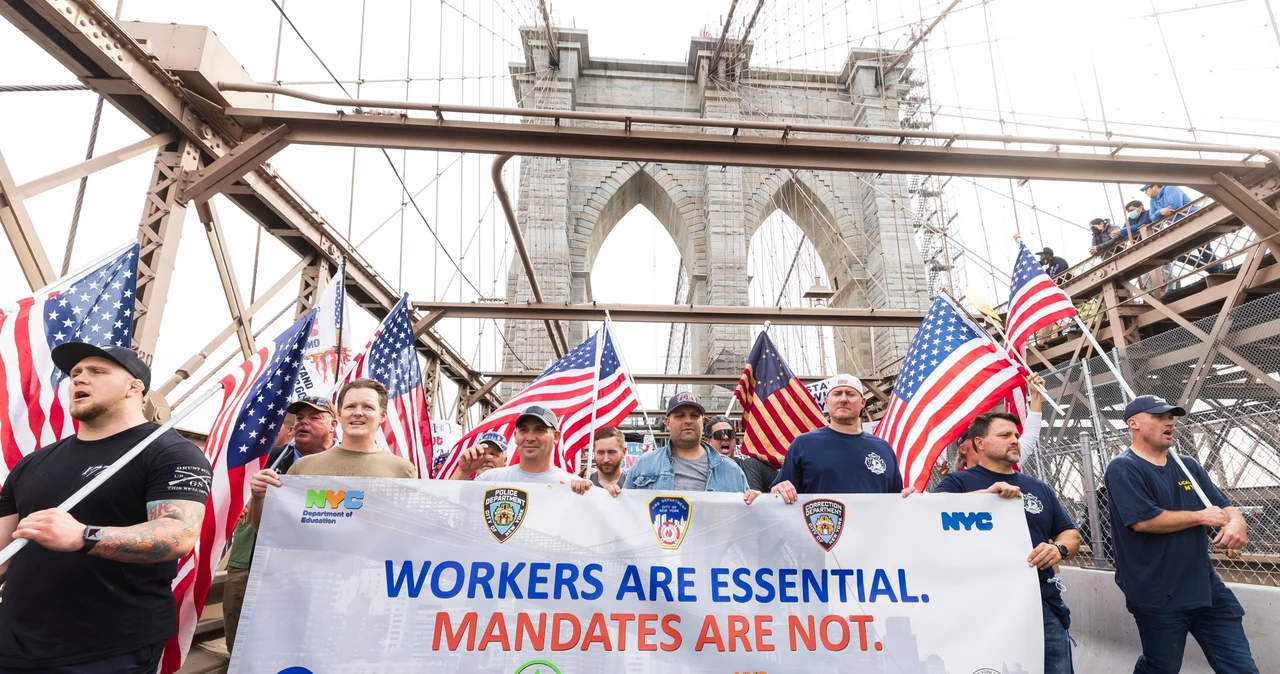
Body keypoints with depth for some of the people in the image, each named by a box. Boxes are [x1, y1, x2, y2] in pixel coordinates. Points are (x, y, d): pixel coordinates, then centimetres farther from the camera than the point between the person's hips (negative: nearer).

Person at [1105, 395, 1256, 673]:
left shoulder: (1189, 466, 12)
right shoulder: (1123, 468, -12)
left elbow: (1224, 506, 9)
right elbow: (1143, 520, -21)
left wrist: (1236, 523, -15)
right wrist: (1201, 517, -10)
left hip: (1207, 588, 7)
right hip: (1158, 598, -6)